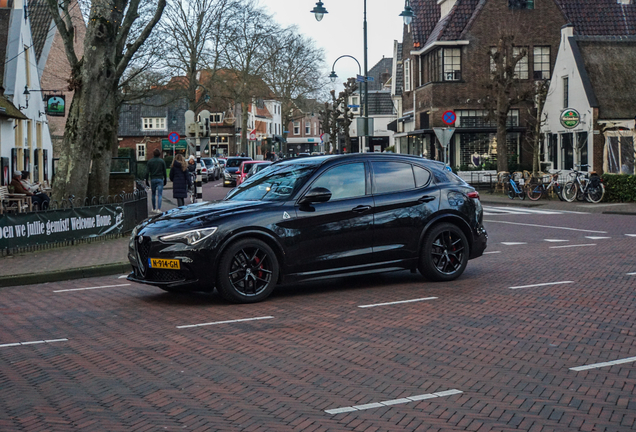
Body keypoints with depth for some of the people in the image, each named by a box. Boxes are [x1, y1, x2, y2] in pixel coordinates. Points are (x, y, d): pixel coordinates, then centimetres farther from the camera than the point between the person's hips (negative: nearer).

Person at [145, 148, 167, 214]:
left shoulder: (150, 161, 2)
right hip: (160, 179, -1)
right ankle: (158, 209, -12)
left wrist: (146, 180, 4)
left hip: (152, 179, 1)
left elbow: (147, 172, -1)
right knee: (159, 195, -3)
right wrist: (165, 180, 11)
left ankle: (154, 208, 16)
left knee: (153, 194, 13)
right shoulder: (162, 161, 0)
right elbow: (164, 172, 2)